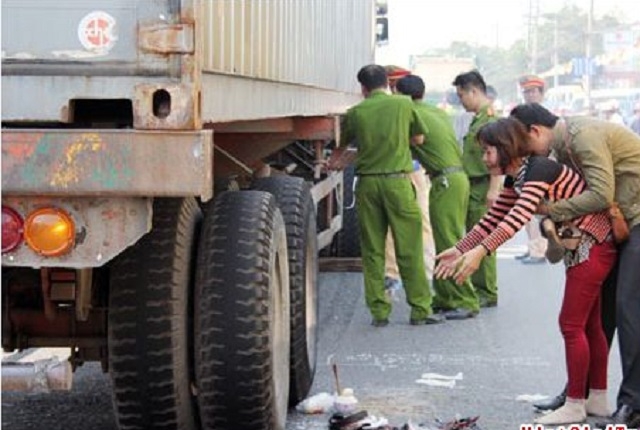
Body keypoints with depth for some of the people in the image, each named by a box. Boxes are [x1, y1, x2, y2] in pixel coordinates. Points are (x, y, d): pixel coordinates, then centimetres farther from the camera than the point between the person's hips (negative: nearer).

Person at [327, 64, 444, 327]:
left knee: (372, 250, 7)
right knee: (409, 248, 2)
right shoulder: (403, 104, 2)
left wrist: (334, 163, 41)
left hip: (367, 182, 2)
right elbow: (419, 138, 15)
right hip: (397, 180, -2)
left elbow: (343, 147, 21)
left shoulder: (355, 113, 5)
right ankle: (420, 310, 4)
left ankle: (379, 311, 9)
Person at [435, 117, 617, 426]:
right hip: (580, 249, 10)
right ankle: (598, 400, 21)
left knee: (572, 324, -5)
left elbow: (518, 218, -35)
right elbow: (493, 219, 13)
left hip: (592, 246, -10)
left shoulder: (539, 169, -22)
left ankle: (575, 405, 3)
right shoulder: (514, 179, 8)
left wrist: (481, 252, -42)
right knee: (588, 325, 14)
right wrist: (460, 250, 5)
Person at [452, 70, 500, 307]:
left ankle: (488, 292, 0)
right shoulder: (477, 119, 17)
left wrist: (493, 189, -23)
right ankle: (477, 288, 19)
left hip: (484, 187, -10)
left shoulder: (491, 117, -13)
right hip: (472, 187, 10)